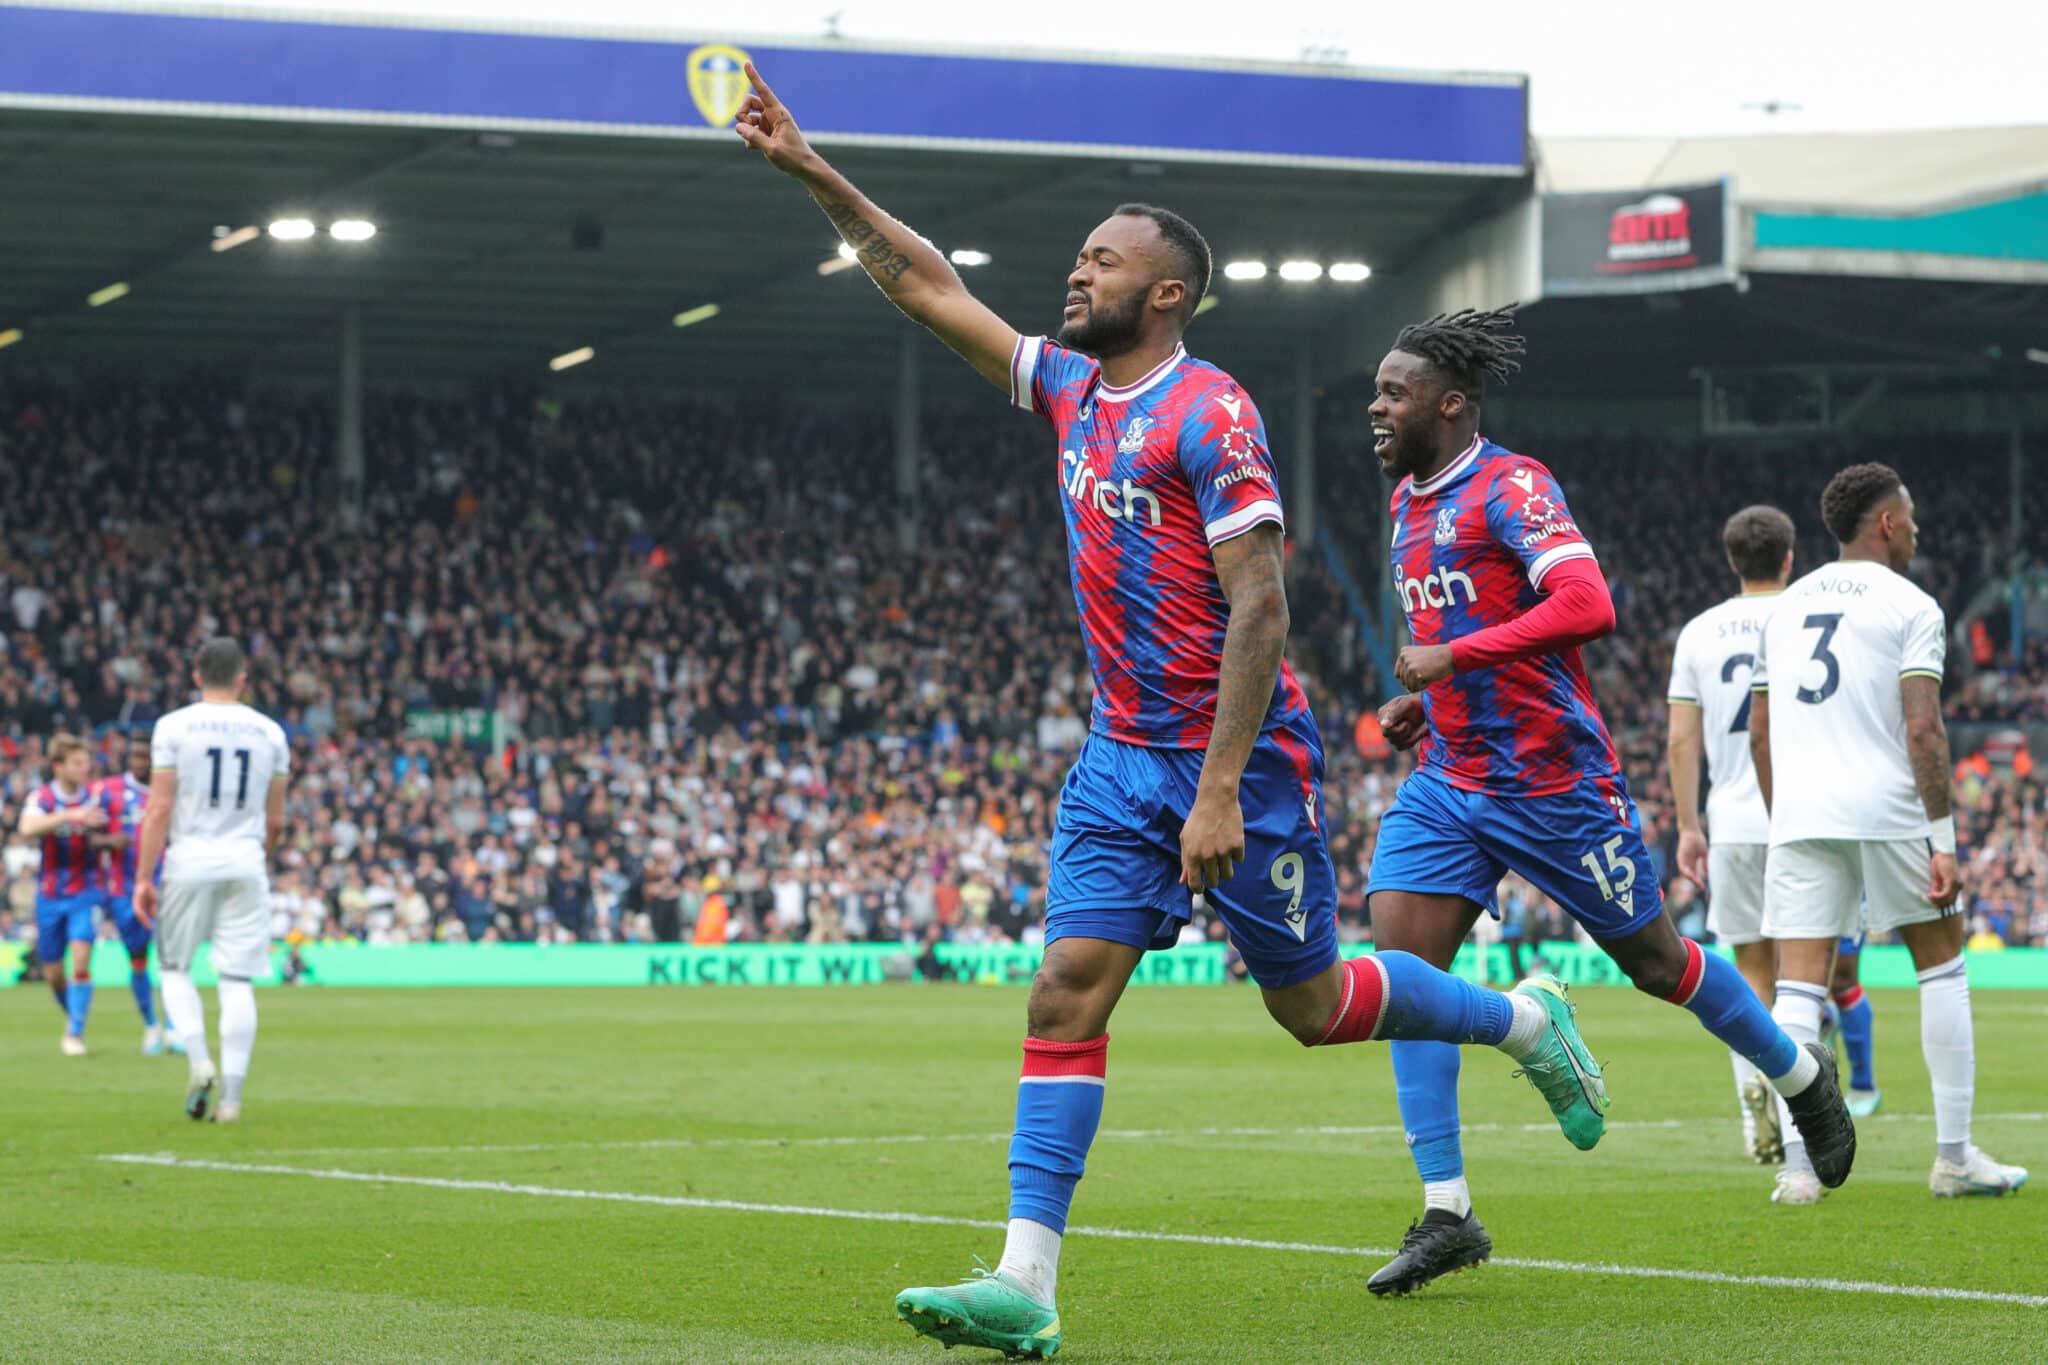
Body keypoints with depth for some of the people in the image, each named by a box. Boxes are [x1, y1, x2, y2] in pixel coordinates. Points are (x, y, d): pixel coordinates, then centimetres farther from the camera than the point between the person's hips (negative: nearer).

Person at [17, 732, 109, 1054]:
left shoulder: (95, 795, -4)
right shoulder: (41, 798, -10)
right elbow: (28, 828, -31)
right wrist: (70, 815, -41)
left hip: (86, 891, 0)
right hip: (50, 895, 0)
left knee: (81, 958, -18)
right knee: (53, 973, 7)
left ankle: (75, 1033, -11)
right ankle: (73, 1016, 35)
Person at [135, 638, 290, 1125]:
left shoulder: (174, 727, -3)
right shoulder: (269, 733, 6)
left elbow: (160, 809, -7)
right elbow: (275, 821, 9)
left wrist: (144, 877, -3)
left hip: (189, 861, -2)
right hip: (245, 864, 2)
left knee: (175, 967, 14)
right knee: (237, 981, 2)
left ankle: (199, 1061, -7)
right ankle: (231, 1094, -1)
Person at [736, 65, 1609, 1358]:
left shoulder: (1207, 413, -15)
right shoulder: (1071, 388, 9)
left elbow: (1260, 612, -19)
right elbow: (928, 286, 15)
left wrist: (1221, 790, -24)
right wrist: (812, 170, 9)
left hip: (1238, 763, -7)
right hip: (1122, 758, 7)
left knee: (1312, 1002, 6)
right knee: (1067, 992, -7)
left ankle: (1527, 1020, 32)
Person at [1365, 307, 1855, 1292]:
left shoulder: (1511, 487, -16)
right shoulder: (1407, 500, 11)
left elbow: (1587, 608, -30)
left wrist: (1454, 656, -30)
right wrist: (1422, 702, 12)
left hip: (1555, 784, -7)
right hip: (1448, 783, 7)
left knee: (1654, 961, 8)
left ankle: (1801, 1076, 37)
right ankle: (1445, 1216, -8)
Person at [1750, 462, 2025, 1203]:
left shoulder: (1787, 607, 16)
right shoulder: (1909, 607, -1)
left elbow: (1759, 732, 16)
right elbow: (1923, 731, -10)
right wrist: (1943, 843, -10)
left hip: (1798, 811, 4)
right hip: (1888, 810, -4)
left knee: (1797, 983, 1)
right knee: (1941, 965, 11)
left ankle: (1796, 1166, -9)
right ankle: (1954, 1156, 12)